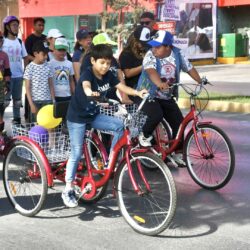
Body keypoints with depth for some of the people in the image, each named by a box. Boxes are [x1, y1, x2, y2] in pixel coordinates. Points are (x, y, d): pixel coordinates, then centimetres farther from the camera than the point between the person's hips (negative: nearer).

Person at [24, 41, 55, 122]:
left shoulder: (48, 67, 5)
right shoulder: (30, 68, -7)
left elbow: (51, 85, 10)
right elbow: (27, 88, -7)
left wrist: (53, 101, 5)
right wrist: (31, 104, -12)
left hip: (47, 101, 3)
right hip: (35, 101, -3)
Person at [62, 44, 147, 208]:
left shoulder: (109, 76, -3)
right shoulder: (87, 74, -21)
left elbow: (122, 87, -11)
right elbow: (86, 85, -43)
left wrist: (138, 92, -30)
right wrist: (90, 93, -67)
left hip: (93, 115, 6)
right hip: (77, 117, -6)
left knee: (119, 125, -13)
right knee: (77, 153, -7)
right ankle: (68, 190, 4)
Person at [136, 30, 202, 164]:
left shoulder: (177, 54, -5)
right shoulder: (150, 55, -19)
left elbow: (189, 68, 3)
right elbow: (151, 71, -37)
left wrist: (200, 81, -10)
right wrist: (160, 84, -56)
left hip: (167, 98, 5)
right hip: (148, 94, -4)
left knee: (179, 123, -3)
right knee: (156, 115, -32)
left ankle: (178, 153, 13)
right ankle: (144, 136, -3)